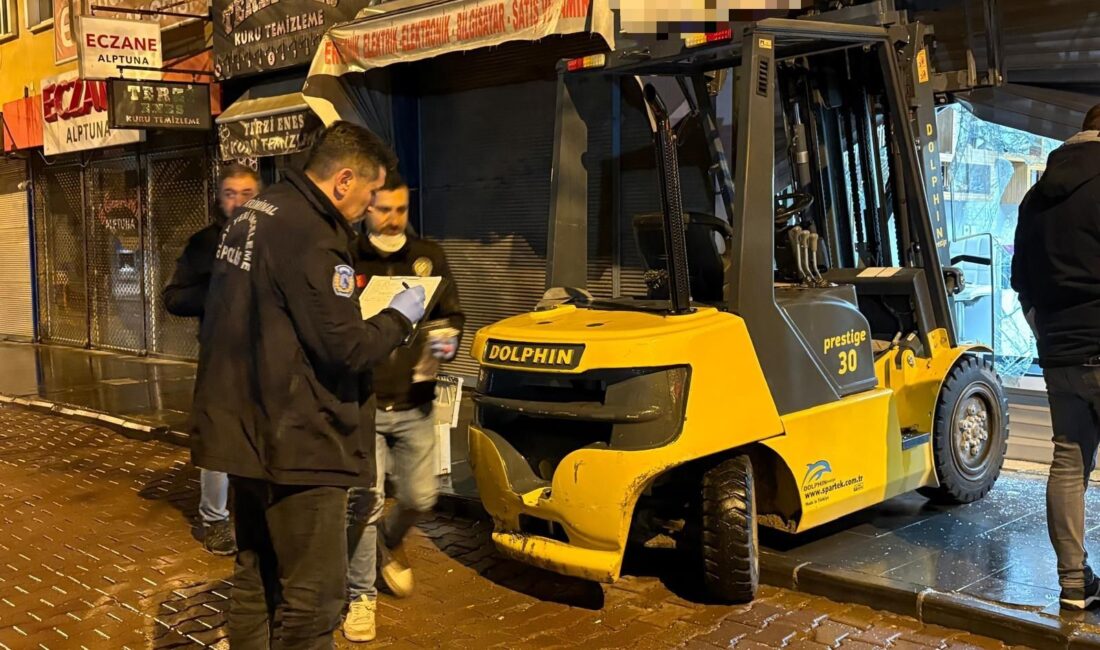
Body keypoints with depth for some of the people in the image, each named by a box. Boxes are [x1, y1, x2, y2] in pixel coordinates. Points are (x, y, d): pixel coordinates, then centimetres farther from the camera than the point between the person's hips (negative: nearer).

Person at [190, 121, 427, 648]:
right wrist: (400, 316, -3)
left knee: (255, 580, 18)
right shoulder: (310, 235, -19)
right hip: (296, 442, -10)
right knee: (311, 599, -2)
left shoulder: (252, 215, 11)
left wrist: (343, 295, 13)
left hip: (246, 432, 10)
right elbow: (345, 348, -19)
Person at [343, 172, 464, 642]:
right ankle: (360, 595, 12)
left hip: (414, 405, 3)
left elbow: (451, 314, 12)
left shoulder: (429, 258, 7)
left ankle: (390, 542, 40)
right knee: (365, 499, -7)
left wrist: (447, 339, -9)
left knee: (421, 496, 6)